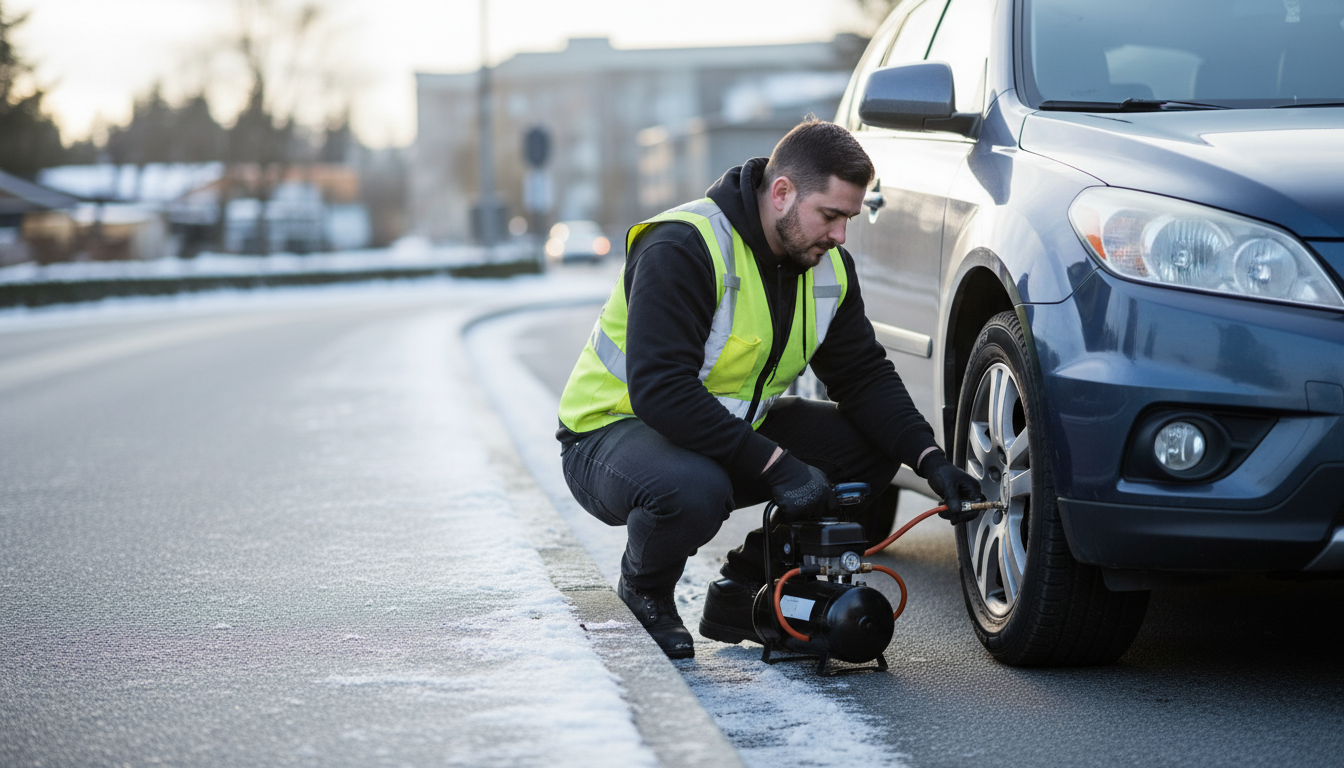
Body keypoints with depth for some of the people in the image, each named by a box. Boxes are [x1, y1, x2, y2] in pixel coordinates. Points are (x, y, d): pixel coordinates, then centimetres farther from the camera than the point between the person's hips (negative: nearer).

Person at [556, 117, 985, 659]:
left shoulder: (828, 266, -2)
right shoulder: (682, 249, -27)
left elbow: (865, 376, 3)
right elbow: (660, 391, -35)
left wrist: (930, 460, -15)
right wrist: (775, 465, -37)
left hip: (732, 426, 8)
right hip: (614, 429, -8)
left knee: (871, 446, -9)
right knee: (694, 491, -40)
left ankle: (742, 592, 5)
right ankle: (643, 595, -4)